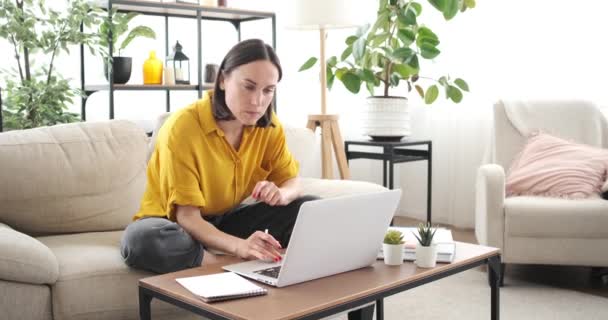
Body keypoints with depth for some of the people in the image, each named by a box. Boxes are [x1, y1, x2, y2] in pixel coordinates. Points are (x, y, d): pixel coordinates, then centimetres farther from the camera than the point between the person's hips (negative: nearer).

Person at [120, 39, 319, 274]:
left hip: (227, 220, 4)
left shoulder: (268, 125, -9)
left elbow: (292, 182, -1)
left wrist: (280, 194, -28)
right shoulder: (183, 127, -25)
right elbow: (187, 216, -28)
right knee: (143, 239, -40)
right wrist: (239, 246, -47)